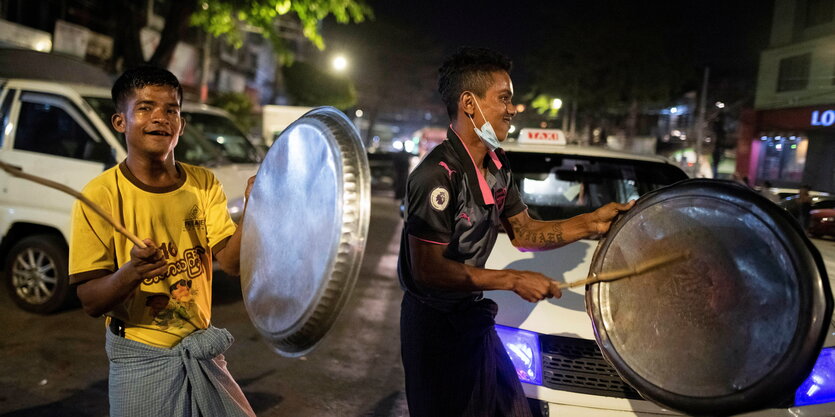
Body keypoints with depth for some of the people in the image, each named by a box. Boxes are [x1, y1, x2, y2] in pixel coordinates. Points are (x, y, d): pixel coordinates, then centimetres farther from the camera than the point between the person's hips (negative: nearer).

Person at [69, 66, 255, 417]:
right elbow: (90, 302, -13)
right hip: (140, 358, -3)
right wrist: (131, 273, -33)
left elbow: (231, 262, -9)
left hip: (203, 350, 4)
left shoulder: (203, 184, -1)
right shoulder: (100, 196, -13)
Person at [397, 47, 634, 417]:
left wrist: (592, 222, -2)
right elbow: (427, 269, -27)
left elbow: (523, 232, 9)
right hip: (435, 325, -8)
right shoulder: (437, 174, -25)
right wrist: (514, 280, -23)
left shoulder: (496, 164, 4)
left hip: (473, 315, 8)